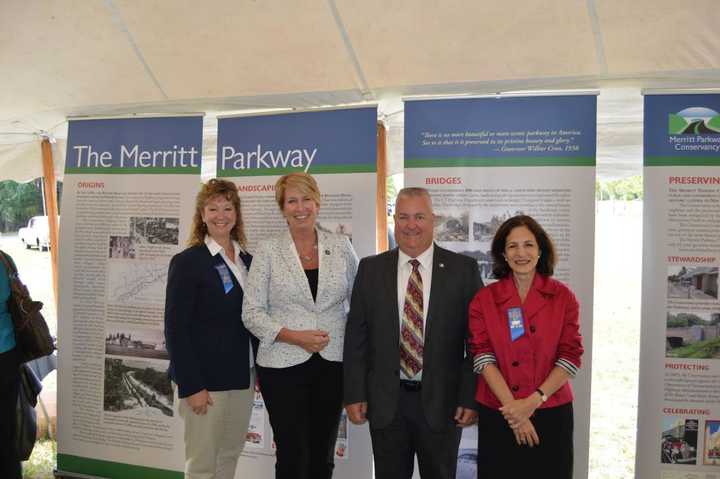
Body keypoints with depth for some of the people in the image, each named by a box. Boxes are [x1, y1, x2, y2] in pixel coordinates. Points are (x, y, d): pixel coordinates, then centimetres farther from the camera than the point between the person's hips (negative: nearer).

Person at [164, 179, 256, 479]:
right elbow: (175, 329, -12)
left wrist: (257, 372, 9)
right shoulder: (187, 262, -9)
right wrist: (191, 386, -16)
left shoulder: (248, 261, 9)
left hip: (242, 378, 6)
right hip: (204, 379, -6)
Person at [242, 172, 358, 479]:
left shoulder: (341, 246, 4)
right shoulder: (268, 251, -2)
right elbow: (251, 312, -4)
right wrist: (293, 336, -15)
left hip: (332, 364, 2)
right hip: (283, 366, -2)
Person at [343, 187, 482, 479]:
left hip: (441, 401, -1)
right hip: (386, 401, 1)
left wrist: (471, 398, -7)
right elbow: (356, 335, 3)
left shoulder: (463, 269, -3)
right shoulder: (370, 269, 2)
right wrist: (354, 394, -1)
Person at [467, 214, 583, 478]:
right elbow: (483, 356, -6)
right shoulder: (484, 299, -1)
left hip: (551, 413, 0)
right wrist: (513, 407, -15)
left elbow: (571, 356, -4)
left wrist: (534, 401, -14)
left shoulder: (563, 297, 0)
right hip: (498, 414, 0)